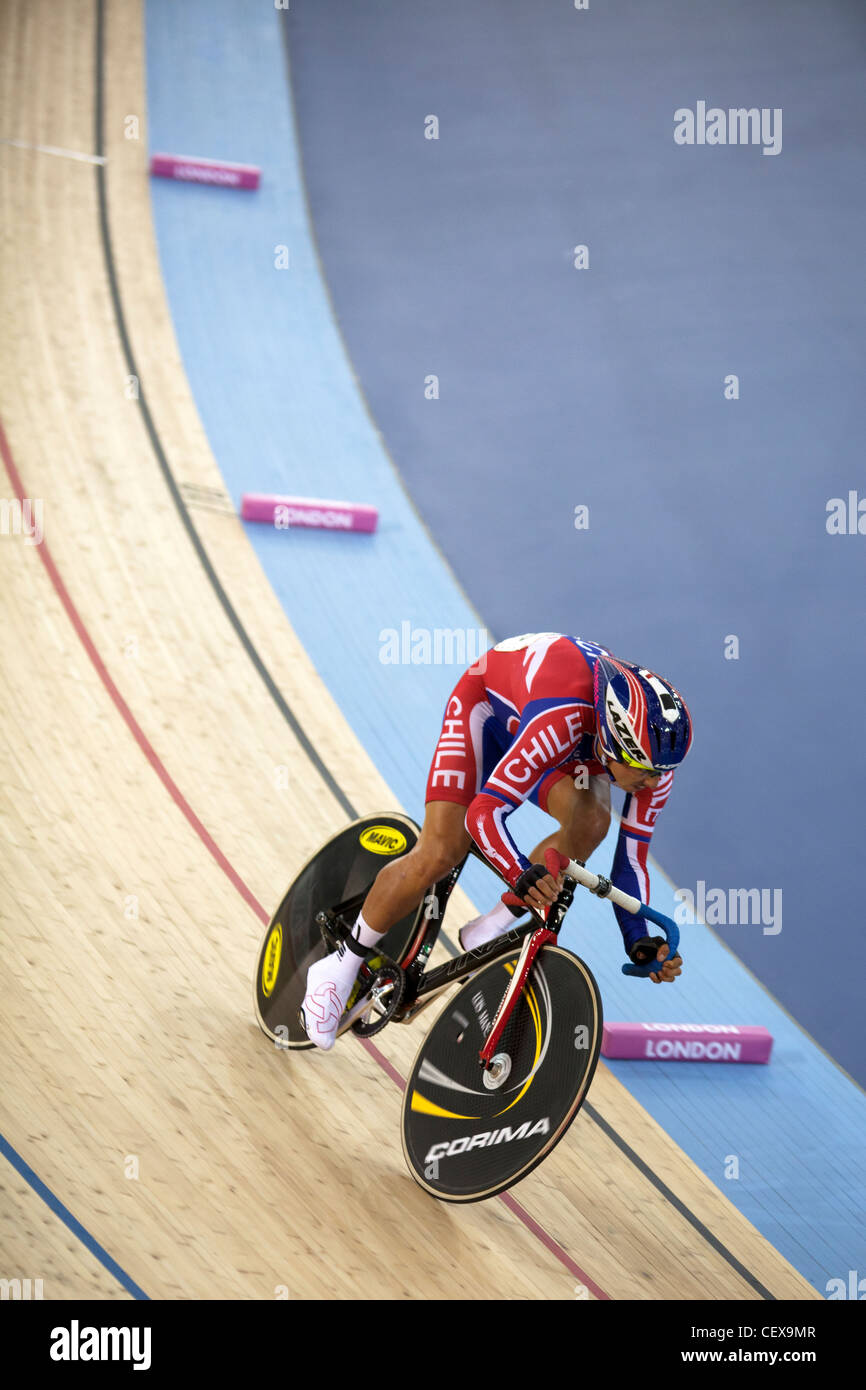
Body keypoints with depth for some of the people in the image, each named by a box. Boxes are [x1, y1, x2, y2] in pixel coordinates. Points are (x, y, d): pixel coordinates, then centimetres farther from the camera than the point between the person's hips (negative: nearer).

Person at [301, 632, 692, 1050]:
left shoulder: (654, 754, -27)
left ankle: (486, 934, -11)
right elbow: (483, 813, -46)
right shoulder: (560, 717, -45)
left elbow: (631, 856, -15)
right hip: (490, 703, -4)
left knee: (590, 823, -28)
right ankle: (342, 964, 2)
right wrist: (524, 875, -62)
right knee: (440, 853, -19)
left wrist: (640, 942, -24)